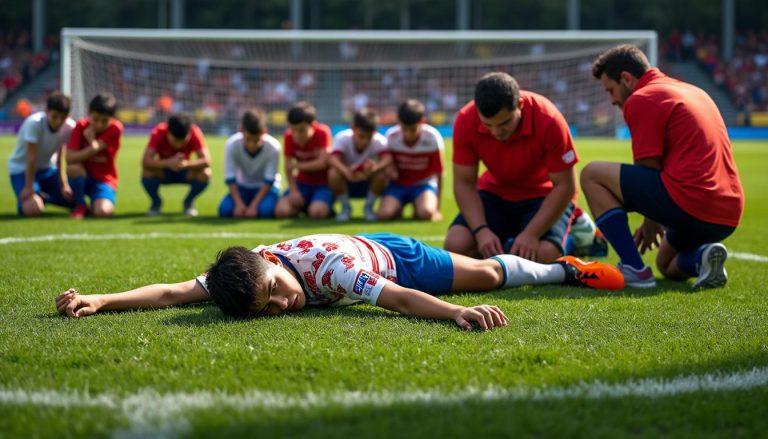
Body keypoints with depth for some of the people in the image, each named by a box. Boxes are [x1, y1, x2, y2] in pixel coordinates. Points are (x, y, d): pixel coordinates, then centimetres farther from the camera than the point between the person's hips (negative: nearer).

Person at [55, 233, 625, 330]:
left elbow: (401, 297, -53)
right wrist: (99, 301, -48)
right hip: (364, 249, 5)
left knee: (487, 273, 13)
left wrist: (458, 312, -70)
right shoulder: (249, 277, -33)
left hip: (392, 256, -5)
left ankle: (567, 268, 40)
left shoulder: (326, 263, -46)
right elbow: (175, 292, -36)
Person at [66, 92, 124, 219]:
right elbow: (70, 158, -20)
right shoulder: (81, 126, -10)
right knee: (73, 168, -35)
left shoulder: (115, 128, -14)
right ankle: (80, 205, -8)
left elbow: (96, 147, -25)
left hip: (104, 179, -1)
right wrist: (94, 147, -23)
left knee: (103, 211, -30)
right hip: (82, 177, 2)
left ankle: (94, 204, 10)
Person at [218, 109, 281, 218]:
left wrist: (254, 205, -29)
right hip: (243, 186, 2)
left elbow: (269, 181, -22)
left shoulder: (273, 147, -29)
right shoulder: (232, 144, -26)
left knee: (266, 210, -33)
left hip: (265, 187, -2)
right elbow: (230, 178, -19)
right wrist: (239, 203, -30)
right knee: (225, 209, -24)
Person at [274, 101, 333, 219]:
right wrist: (293, 191, -22)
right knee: (281, 211, -22)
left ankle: (326, 206, 4)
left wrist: (297, 165, -16)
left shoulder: (322, 132, -18)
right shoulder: (289, 136, -10)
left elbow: (322, 163, -23)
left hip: (323, 183, -3)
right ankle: (303, 204, 10)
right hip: (303, 182, 3)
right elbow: (288, 168, -9)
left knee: (317, 212, -32)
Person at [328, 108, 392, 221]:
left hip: (368, 184, 0)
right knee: (333, 173, -33)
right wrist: (346, 171, -63)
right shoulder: (342, 138, -23)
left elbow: (387, 158, -42)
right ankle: (345, 207, -5)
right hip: (346, 184, 0)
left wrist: (375, 168, -65)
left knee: (381, 173, -31)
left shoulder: (379, 141, -22)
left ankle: (369, 206, -4)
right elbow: (333, 158, -41)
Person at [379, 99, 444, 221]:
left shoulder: (432, 138, -18)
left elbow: (439, 174, -10)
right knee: (384, 213, -26)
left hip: (424, 183, -2)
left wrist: (437, 208, -7)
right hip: (398, 184, 2)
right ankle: (398, 207, 11)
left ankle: (417, 208, 4)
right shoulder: (391, 136, -12)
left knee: (426, 212, -34)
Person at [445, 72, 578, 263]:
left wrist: (531, 234, -30)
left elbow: (565, 186, -23)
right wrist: (481, 230, -29)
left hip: (543, 195, -3)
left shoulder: (548, 120, -29)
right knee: (456, 245, -22)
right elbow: (464, 184, -14)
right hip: (495, 192, 3)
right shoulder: (466, 121, -22)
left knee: (544, 255, -31)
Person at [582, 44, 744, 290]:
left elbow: (649, 170, -4)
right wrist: (657, 220, 29)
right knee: (668, 265, 35)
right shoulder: (694, 92, 24)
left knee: (592, 174, 3)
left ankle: (634, 269, -3)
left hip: (691, 204, -9)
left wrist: (650, 223, 11)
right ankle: (701, 256, 1)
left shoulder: (640, 100, -3)